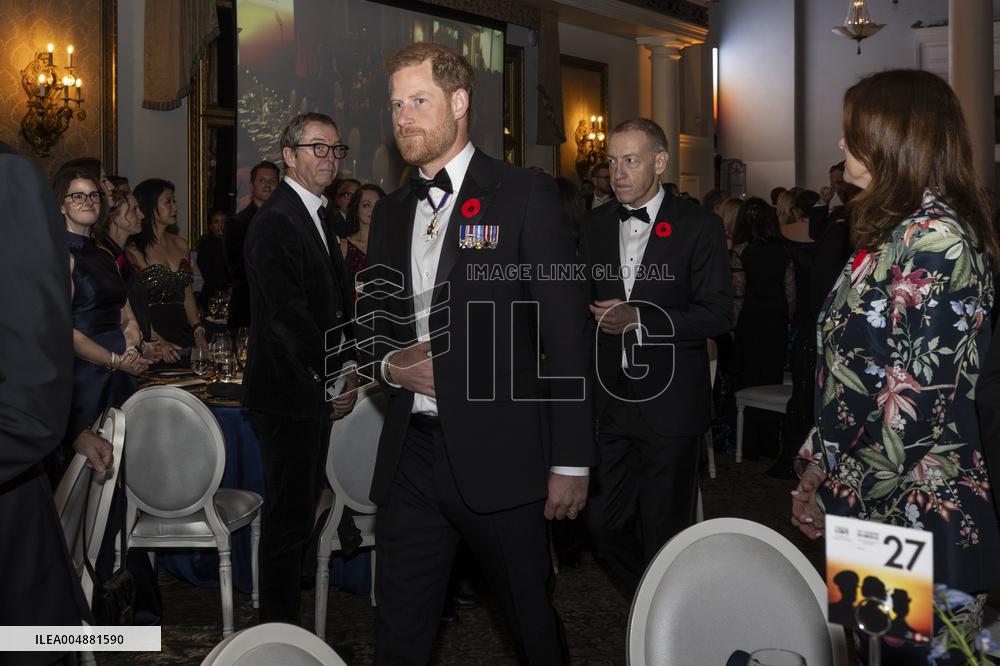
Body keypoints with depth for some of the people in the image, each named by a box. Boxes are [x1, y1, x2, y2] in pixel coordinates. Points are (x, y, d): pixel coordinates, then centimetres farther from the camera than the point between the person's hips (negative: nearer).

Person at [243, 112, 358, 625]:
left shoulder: (317, 217, 16)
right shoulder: (275, 222, -16)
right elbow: (290, 316, -21)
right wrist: (333, 379, -14)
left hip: (317, 389, 10)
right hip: (288, 392, -10)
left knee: (301, 507, 16)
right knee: (289, 515, -1)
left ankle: (285, 613, 29)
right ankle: (280, 628, 12)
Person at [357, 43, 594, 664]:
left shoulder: (525, 195, -4)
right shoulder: (392, 211, 14)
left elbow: (566, 331, -8)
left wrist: (571, 461, -11)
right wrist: (390, 364, -2)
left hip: (499, 456, -5)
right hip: (411, 454, 5)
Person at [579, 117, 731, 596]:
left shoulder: (698, 227, -4)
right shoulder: (595, 226, 11)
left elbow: (717, 313, -10)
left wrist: (639, 319, -20)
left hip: (671, 407, -4)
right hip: (611, 402, 4)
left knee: (666, 530, 5)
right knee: (604, 521, 6)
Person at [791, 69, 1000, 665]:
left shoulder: (934, 239, -17)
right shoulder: (898, 230, 12)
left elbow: (917, 399, -21)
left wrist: (837, 493, -15)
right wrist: (820, 464, 10)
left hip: (916, 511, -9)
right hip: (870, 508, 9)